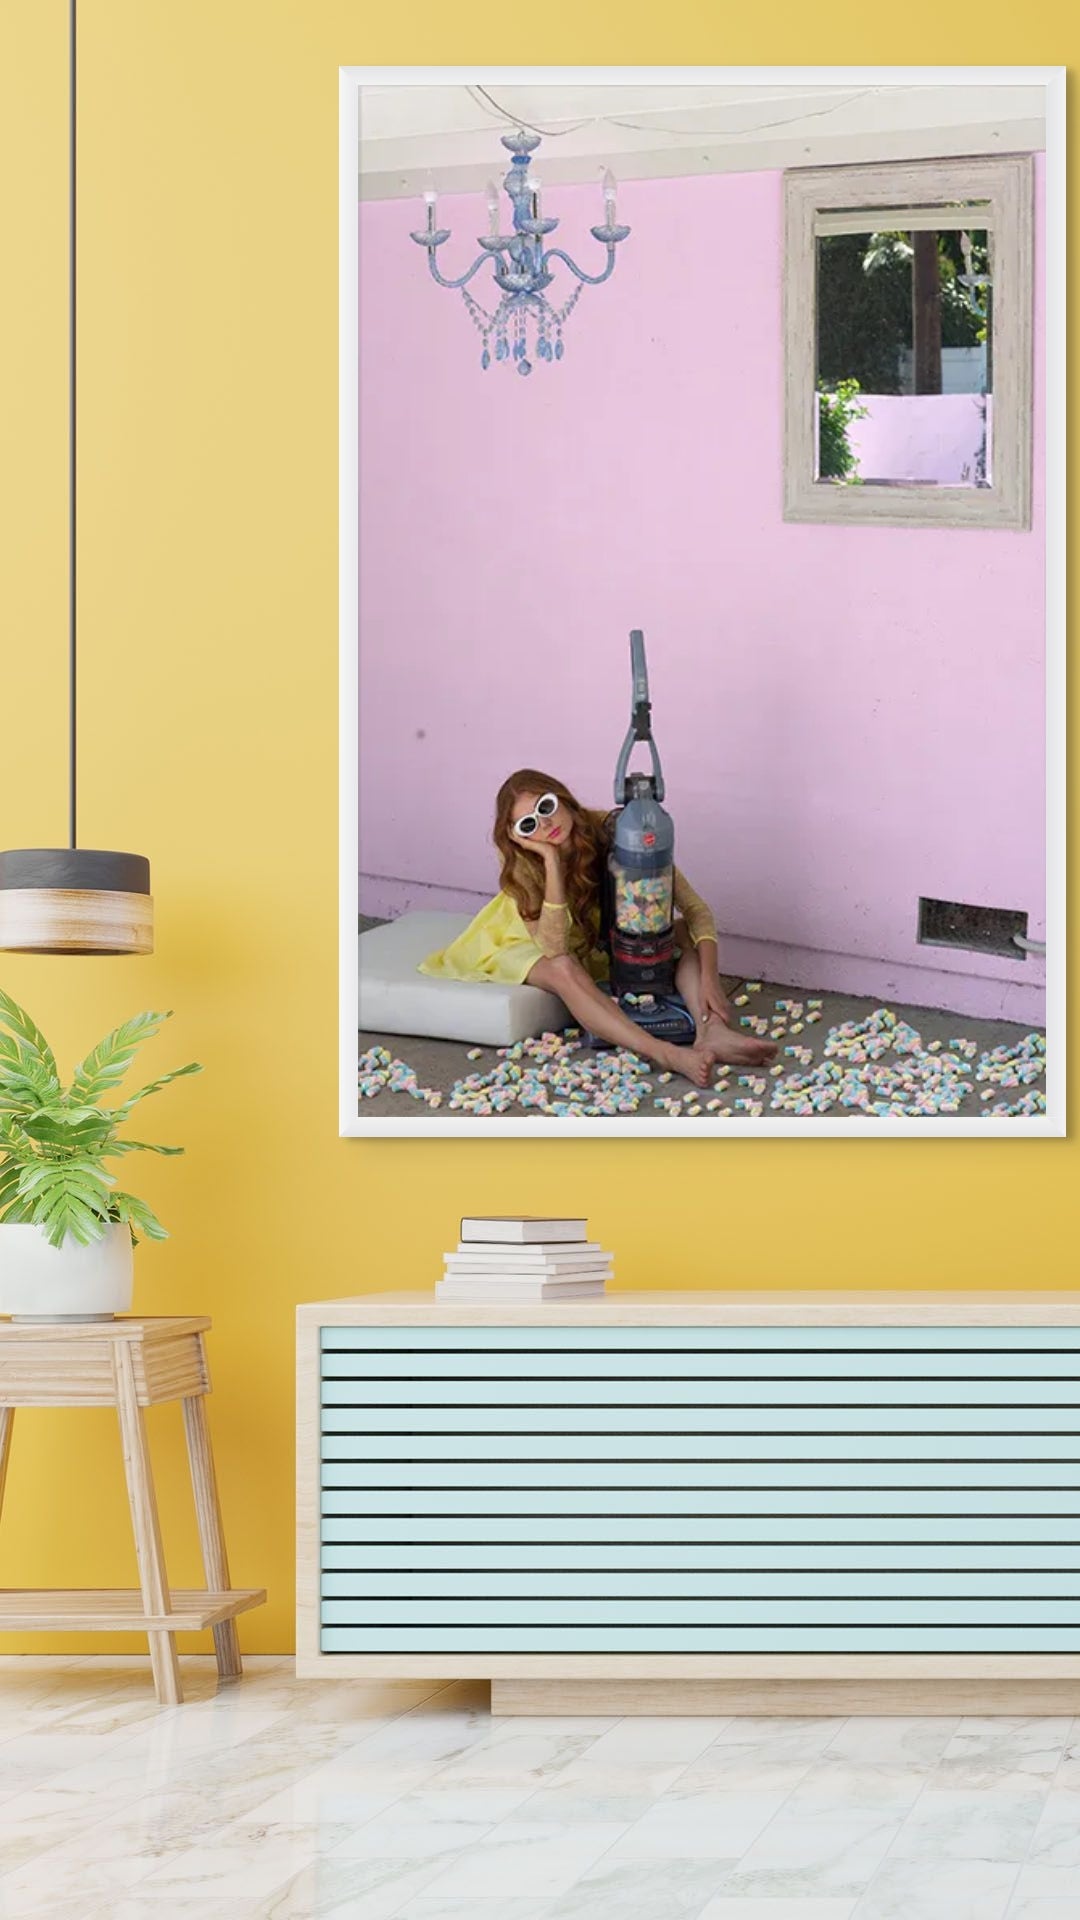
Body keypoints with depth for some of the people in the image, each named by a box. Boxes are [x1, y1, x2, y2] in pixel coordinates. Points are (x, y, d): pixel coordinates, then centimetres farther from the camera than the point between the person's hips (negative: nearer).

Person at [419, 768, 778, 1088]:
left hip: (597, 939, 3)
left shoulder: (611, 832, -29)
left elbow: (695, 909, -28)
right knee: (564, 971, -37)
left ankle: (711, 1032, -41)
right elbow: (554, 947, -41)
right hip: (527, 941, -3)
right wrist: (551, 859, -44)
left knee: (684, 933, -20)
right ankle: (666, 1055, -53)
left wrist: (710, 980, -42)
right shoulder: (521, 864, -30)